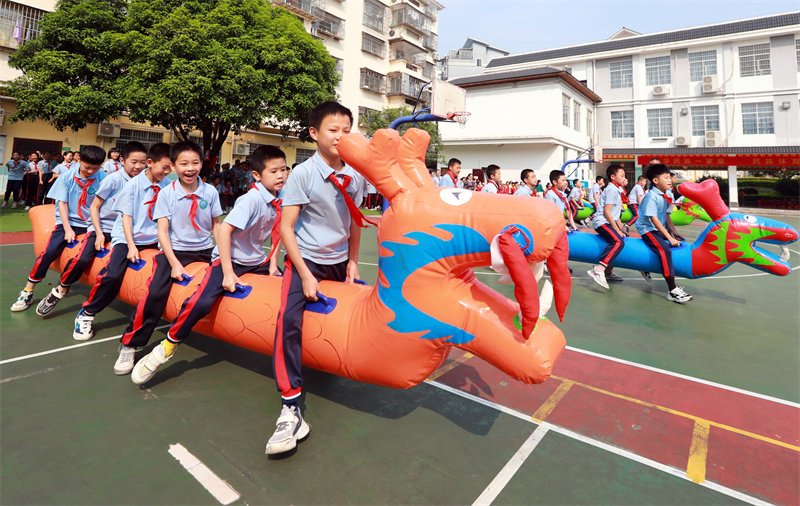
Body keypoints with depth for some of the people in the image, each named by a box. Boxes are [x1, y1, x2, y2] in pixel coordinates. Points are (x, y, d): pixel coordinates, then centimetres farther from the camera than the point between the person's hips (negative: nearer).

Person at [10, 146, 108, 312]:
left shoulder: (103, 179, -2)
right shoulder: (67, 177, 4)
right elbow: (62, 204, 3)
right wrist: (68, 229, -8)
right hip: (68, 222, 1)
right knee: (49, 252, -18)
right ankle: (27, 293, -1)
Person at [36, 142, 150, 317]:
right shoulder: (113, 180, -7)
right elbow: (94, 207, -3)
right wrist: (99, 233, -12)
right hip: (101, 226, -3)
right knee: (82, 259, -23)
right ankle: (60, 291, 4)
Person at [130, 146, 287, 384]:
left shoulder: (279, 198, -1)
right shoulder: (252, 199, -22)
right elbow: (224, 230, -26)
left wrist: (273, 263, 3)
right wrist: (228, 273, -27)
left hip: (257, 261, 7)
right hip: (230, 259, -7)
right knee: (202, 301, -25)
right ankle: (167, 346, -2)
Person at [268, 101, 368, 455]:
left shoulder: (355, 176, -1)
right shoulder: (303, 173, -14)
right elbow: (286, 227, -14)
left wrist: (352, 263, 4)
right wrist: (305, 275, -18)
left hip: (340, 261, 6)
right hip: (306, 259, -5)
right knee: (289, 319, -22)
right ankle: (291, 410, -19)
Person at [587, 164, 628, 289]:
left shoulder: (617, 190, 22)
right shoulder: (612, 190, -10)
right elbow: (606, 211, -18)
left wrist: (621, 229, 19)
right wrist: (617, 230, -17)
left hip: (609, 223, 11)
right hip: (602, 222, -11)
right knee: (618, 241, -30)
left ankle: (608, 272, 23)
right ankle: (598, 270, -40)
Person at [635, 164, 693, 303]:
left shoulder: (666, 196, 7)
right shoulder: (651, 196, -18)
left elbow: (666, 215, 16)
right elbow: (653, 219, -22)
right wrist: (669, 237, -22)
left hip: (659, 229, 10)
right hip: (647, 229, -9)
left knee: (679, 244, 11)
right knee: (665, 250, -26)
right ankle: (672, 291, -27)